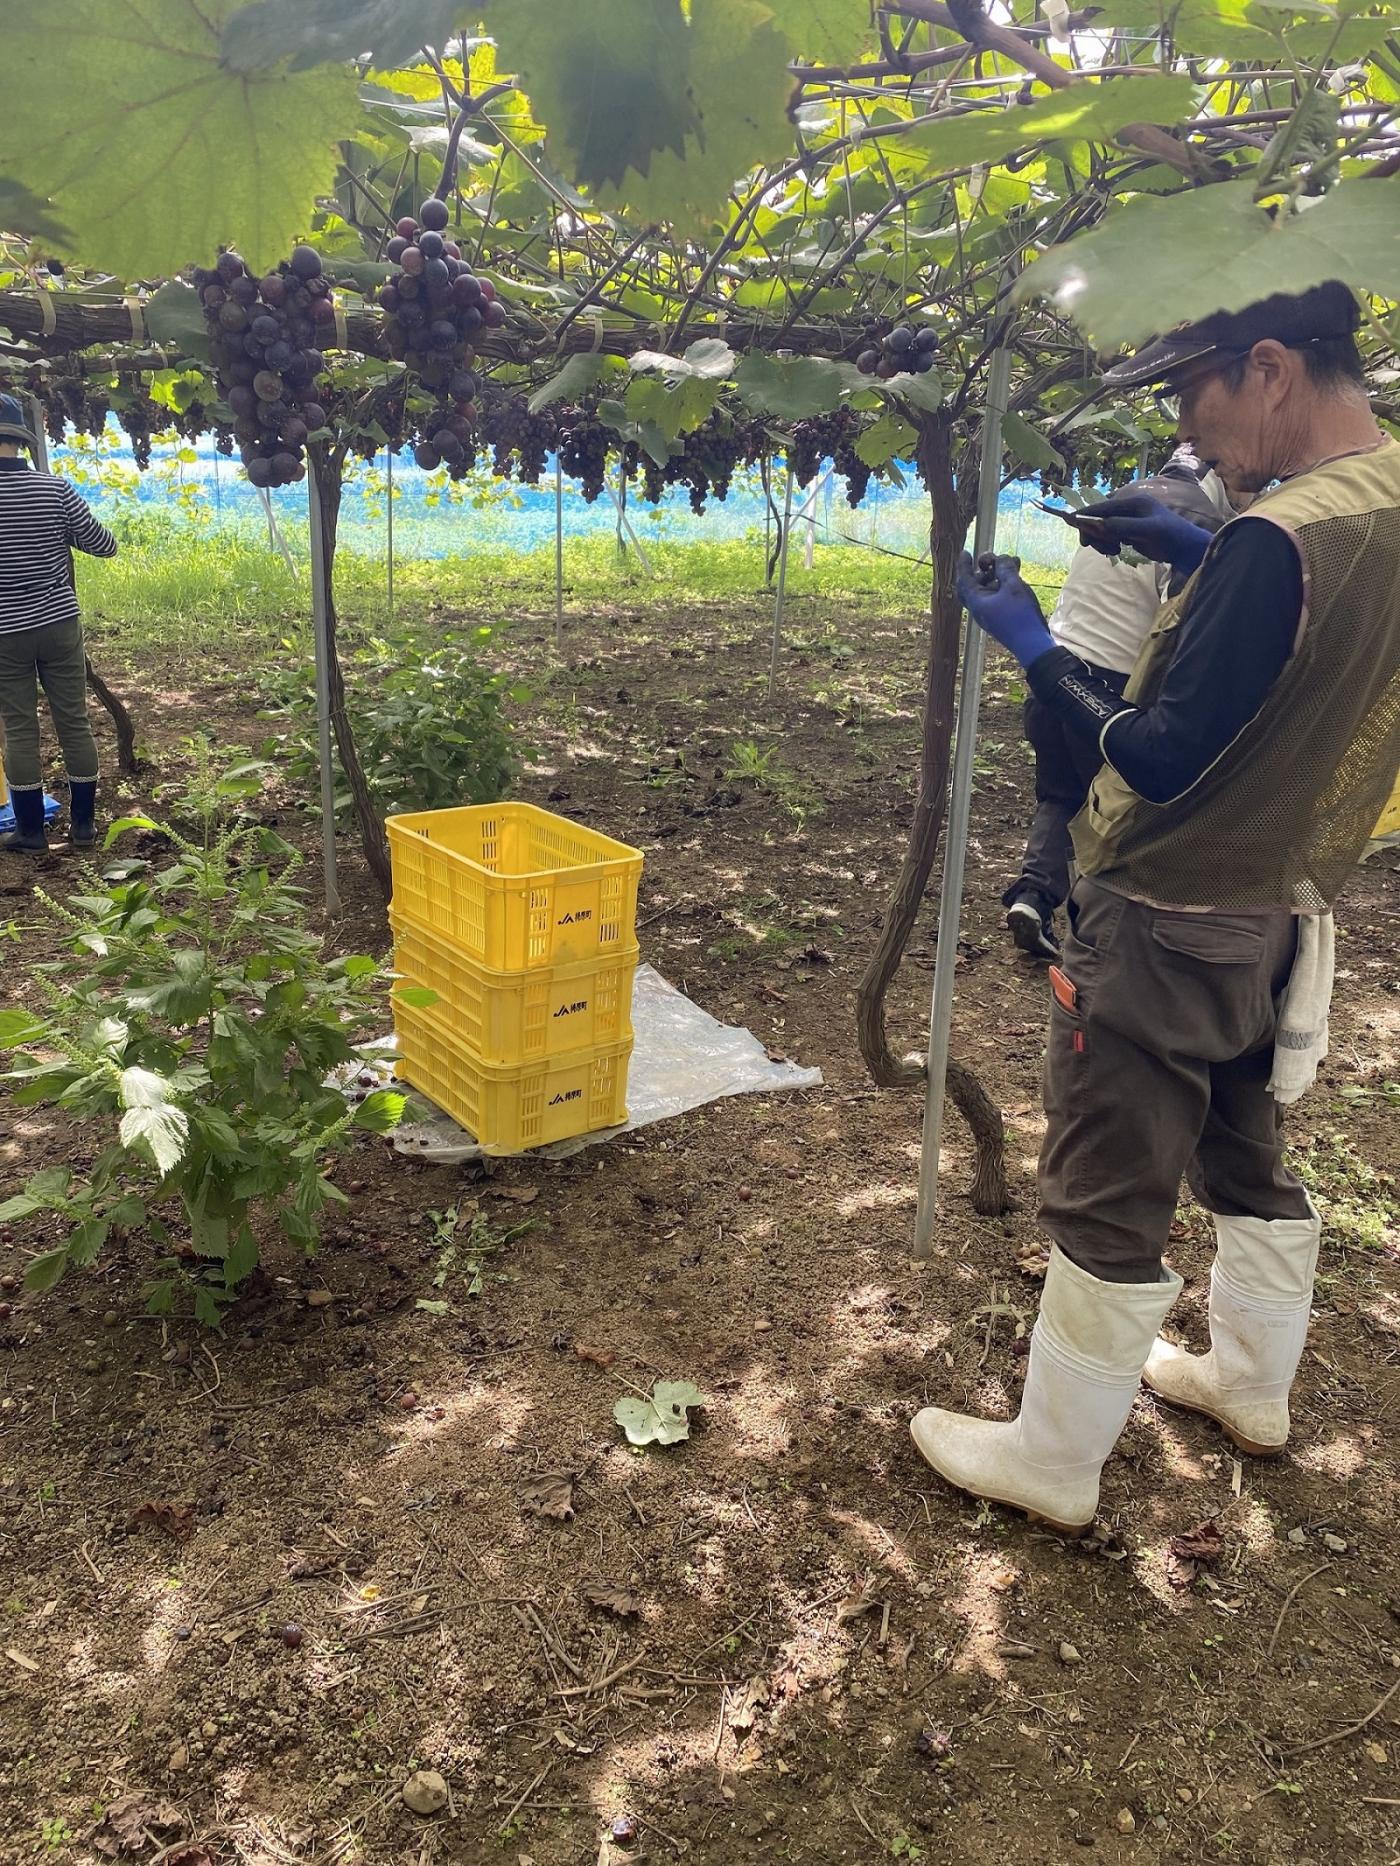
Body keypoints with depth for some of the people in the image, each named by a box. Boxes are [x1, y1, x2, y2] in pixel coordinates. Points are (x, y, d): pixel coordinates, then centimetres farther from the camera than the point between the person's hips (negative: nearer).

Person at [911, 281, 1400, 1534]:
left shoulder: (1280, 536, -24)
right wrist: (1197, 555, 9)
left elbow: (1162, 760, -23)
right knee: (1249, 1159, 25)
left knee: (1110, 1206, 4)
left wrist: (1033, 645, -13)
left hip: (1166, 927, -9)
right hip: (1281, 913, 9)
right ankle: (1253, 1384, 46)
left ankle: (1053, 1463, 22)